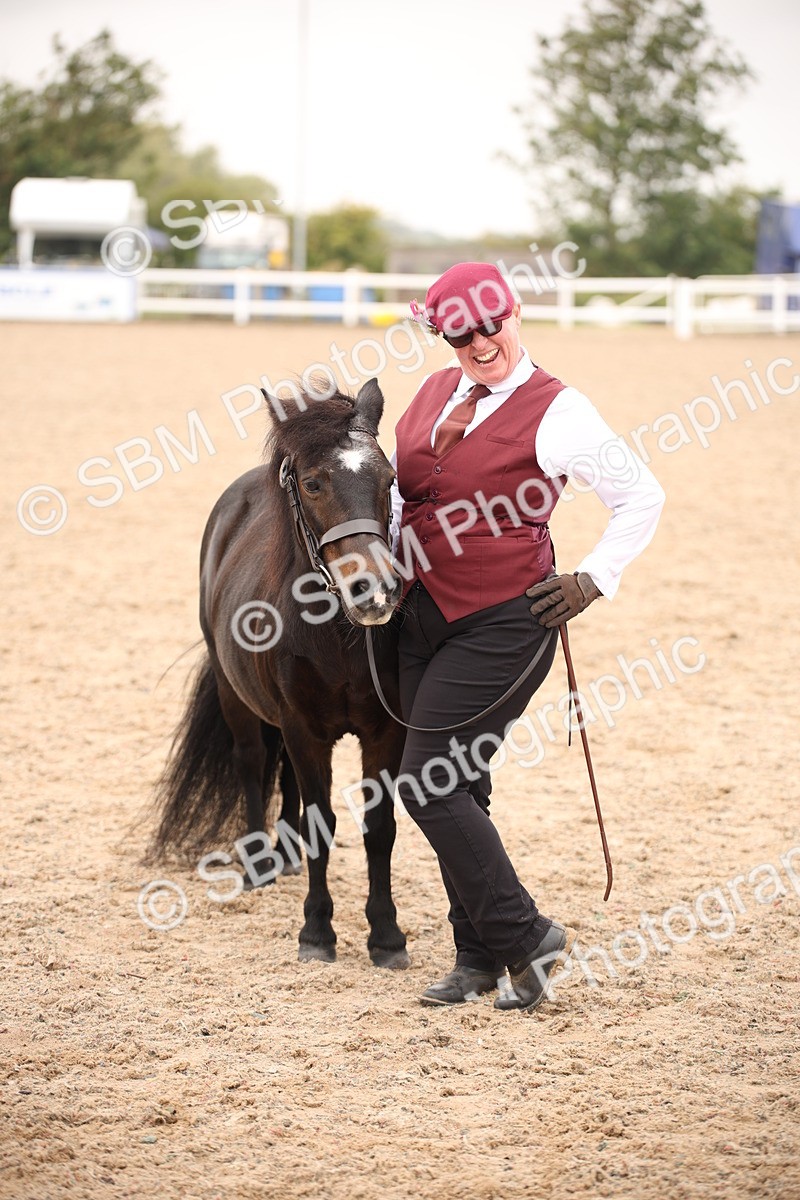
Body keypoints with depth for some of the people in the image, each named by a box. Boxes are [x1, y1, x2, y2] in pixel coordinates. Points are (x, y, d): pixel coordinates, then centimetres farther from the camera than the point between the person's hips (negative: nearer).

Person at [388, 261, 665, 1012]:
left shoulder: (554, 412, -12)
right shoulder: (434, 393, 7)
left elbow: (641, 498, -7)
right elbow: (394, 479, 24)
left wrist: (592, 582, -8)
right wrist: (383, 557, 10)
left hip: (504, 623, -7)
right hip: (424, 615, 7)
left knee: (428, 785, -11)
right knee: (454, 789, 12)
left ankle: (523, 937, 2)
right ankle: (479, 958, 23)